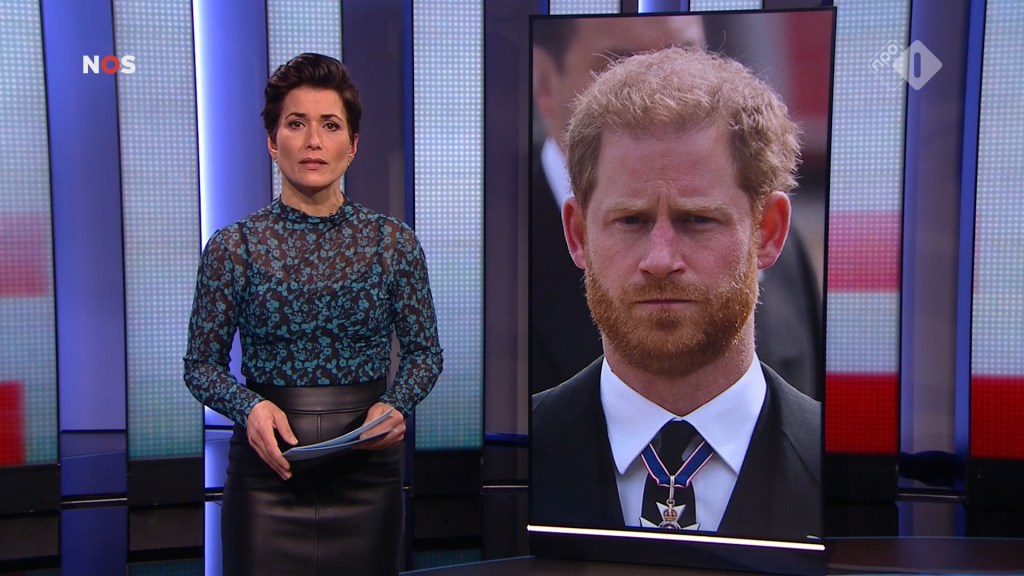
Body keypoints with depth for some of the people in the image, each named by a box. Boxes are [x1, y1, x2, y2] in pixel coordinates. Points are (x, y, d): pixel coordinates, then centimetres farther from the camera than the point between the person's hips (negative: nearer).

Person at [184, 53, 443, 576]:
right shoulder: (233, 247, -2)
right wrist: (250, 407, -15)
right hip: (268, 470, -1)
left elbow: (424, 351, 7)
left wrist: (395, 405, -11)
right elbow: (202, 363, 3)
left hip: (365, 471, 1)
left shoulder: (393, 243, 0)